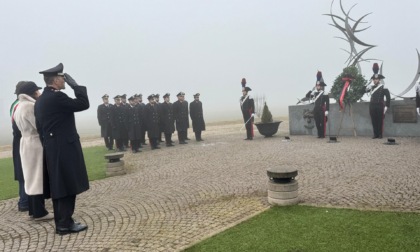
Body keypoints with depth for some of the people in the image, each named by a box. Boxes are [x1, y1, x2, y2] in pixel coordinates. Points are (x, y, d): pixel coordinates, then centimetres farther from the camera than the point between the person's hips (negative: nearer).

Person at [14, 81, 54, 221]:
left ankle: (34, 210, 20)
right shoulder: (30, 106, -17)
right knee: (38, 178, -4)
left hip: (27, 143, 10)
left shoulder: (19, 106, 14)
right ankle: (39, 212, 2)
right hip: (36, 144, -10)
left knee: (32, 178, 13)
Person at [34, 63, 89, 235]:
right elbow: (84, 104, -14)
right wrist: (74, 84, -6)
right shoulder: (57, 97, -16)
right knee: (68, 187, -2)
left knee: (58, 187, 13)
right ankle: (65, 224, 4)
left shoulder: (40, 101, 14)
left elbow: (40, 128, 16)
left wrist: (47, 145, 20)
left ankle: (61, 222, 20)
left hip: (52, 149, 9)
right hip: (65, 148, -9)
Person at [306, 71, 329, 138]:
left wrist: (326, 110, -15)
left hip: (322, 110, -5)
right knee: (317, 123, 8)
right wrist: (310, 91, -6)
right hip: (316, 110, 5)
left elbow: (327, 103, -9)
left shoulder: (325, 94, -5)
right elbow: (307, 96, 10)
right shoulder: (314, 93, 12)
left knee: (323, 123, -1)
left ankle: (323, 135, 6)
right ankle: (319, 134, 17)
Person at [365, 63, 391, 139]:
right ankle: (375, 134, 9)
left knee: (380, 120, 0)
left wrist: (386, 106, -7)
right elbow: (366, 90, -3)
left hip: (380, 106, -4)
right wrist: (371, 84, -3)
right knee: (374, 121, 3)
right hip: (372, 105, 4)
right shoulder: (371, 87, 14)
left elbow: (388, 97, -2)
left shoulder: (383, 87, 0)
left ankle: (380, 134, 6)